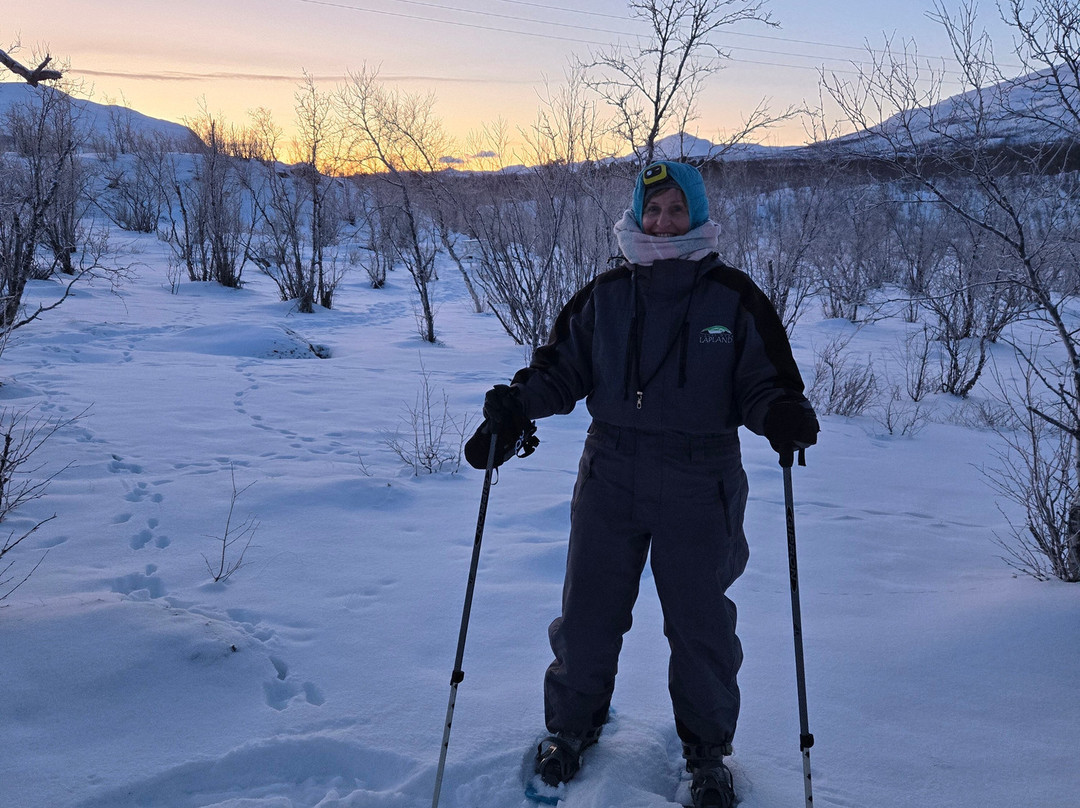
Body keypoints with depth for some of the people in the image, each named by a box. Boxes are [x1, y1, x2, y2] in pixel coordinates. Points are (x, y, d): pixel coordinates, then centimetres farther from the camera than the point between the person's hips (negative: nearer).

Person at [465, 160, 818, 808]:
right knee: (588, 614, 11)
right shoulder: (604, 296, 3)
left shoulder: (734, 299, -2)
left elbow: (762, 383, -1)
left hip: (699, 491, -1)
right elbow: (564, 366, 8)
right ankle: (572, 728, 36)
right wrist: (519, 401, -9)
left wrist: (783, 415, -22)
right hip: (610, 480, 2)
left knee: (700, 625, 9)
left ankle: (707, 749, 32)